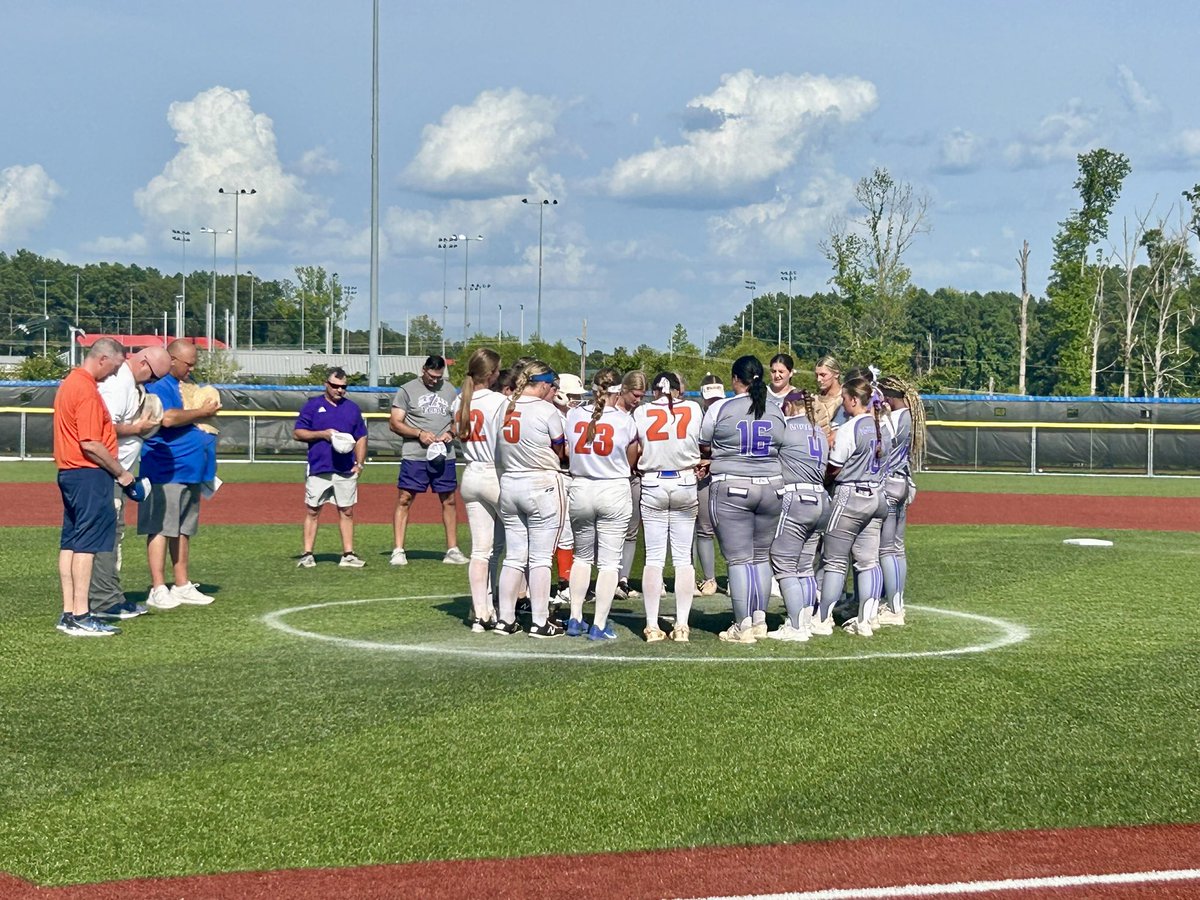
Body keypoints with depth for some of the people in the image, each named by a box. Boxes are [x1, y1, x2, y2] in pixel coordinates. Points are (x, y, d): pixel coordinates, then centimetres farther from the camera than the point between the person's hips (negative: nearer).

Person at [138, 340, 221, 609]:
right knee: (161, 528, -7)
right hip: (165, 472, -9)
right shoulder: (158, 385, -11)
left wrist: (208, 413, 8)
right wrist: (202, 412, -15)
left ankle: (182, 586, 19)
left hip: (189, 471, 9)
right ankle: (158, 590, -6)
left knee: (183, 530, 13)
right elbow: (168, 418, -25)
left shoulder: (186, 385, 19)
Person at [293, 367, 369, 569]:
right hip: (318, 469, -3)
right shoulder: (313, 406, 4)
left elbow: (361, 437, 16)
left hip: (346, 471, 3)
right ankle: (307, 555, 1)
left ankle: (348, 555, 6)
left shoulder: (352, 408, 13)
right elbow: (298, 433, 1)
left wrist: (360, 463, 5)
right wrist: (322, 434, -12)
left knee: (347, 512, 3)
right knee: (312, 511, -1)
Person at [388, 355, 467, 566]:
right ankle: (398, 550, -2)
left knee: (449, 501, 6)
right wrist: (419, 433, -15)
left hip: (444, 456, 4)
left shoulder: (449, 390, 12)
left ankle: (452, 550, 14)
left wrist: (451, 432, -3)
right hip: (414, 456, -4)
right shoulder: (407, 390, 0)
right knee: (404, 500, -5)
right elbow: (394, 423, -3)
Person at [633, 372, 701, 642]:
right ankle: (682, 624, 3)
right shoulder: (693, 409, -3)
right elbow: (703, 445, 6)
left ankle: (652, 626, 2)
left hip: (652, 486, 0)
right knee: (683, 557, 5)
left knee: (653, 557, 3)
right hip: (686, 484, 0)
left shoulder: (641, 413, -4)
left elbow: (636, 450, 1)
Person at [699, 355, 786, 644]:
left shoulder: (720, 409, -6)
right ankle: (760, 620, 15)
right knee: (762, 557, 13)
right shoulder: (776, 411, 4)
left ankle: (743, 626, -3)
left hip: (731, 489, -4)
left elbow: (703, 448, 4)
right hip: (771, 488, 4)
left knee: (739, 560, -2)